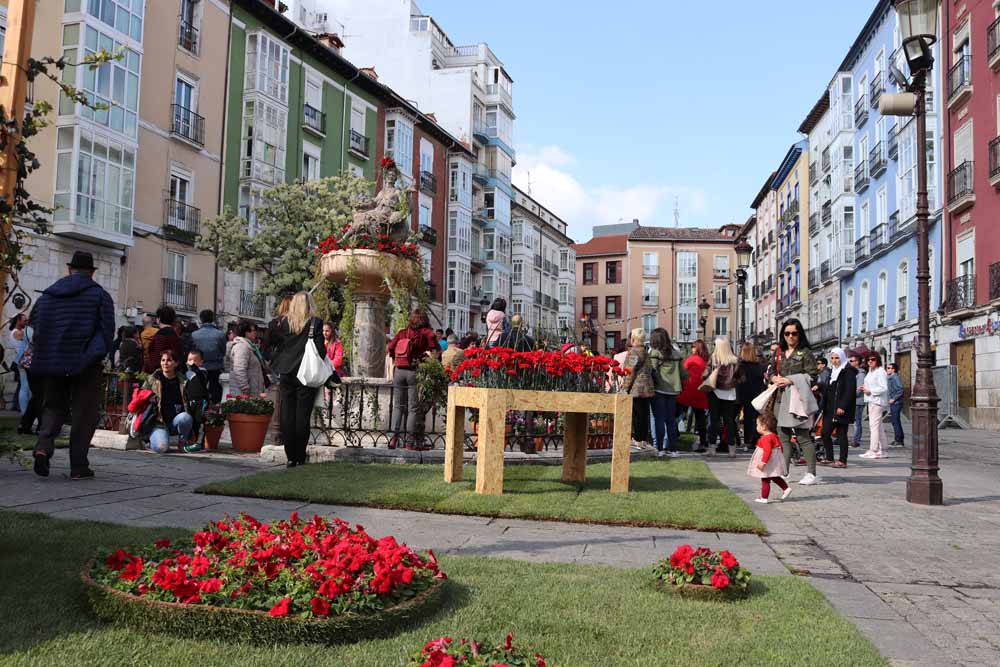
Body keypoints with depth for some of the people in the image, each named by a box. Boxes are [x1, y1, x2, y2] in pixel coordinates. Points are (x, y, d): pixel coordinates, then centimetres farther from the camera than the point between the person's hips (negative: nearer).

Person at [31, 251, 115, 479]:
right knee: (84, 415, 3)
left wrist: (44, 357, 13)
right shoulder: (99, 295, -1)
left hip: (52, 363, 3)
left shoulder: (48, 294, 10)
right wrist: (97, 355, 3)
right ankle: (78, 466, 2)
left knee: (53, 407, 17)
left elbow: (35, 324, 9)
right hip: (86, 365, -3)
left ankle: (43, 446, -9)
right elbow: (107, 329, -8)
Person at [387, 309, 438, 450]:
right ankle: (410, 441, 1)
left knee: (398, 406, 13)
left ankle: (394, 436, 3)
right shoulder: (426, 332, 3)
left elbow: (389, 349, 9)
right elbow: (434, 350, -11)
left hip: (399, 371, 3)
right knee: (414, 408, 2)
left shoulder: (402, 332, 13)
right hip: (415, 372, -3)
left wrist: (392, 369, 16)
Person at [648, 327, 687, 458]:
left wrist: (652, 384, -1)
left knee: (659, 419, 3)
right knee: (671, 419, 11)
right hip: (673, 390, 4)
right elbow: (684, 373, 8)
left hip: (659, 390, -4)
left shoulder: (654, 352, -9)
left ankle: (660, 448, 2)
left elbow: (653, 371, -16)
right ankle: (672, 449, 12)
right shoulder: (676, 353, 6)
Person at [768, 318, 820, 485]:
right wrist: (774, 378, -2)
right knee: (783, 435, 8)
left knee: (803, 436, -6)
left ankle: (811, 474, -1)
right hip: (782, 398, 6)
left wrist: (790, 380, -16)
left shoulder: (805, 353, -2)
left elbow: (812, 376, -9)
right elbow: (771, 372, 21)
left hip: (798, 398, -6)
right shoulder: (780, 353, 16)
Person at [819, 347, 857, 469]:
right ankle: (829, 458, 15)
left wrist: (842, 407, -23)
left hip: (842, 409, -8)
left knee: (841, 434, -4)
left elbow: (850, 390, -16)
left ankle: (842, 461, 2)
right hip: (830, 409, 8)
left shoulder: (848, 371, -8)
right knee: (825, 433, 5)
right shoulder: (832, 371, 18)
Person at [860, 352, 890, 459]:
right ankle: (882, 450, 17)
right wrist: (864, 388, 9)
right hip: (871, 401, 10)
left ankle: (873, 451, -10)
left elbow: (884, 388, -18)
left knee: (874, 425, -10)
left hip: (877, 401, -10)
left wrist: (870, 391, -18)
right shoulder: (870, 371, 17)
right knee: (879, 427, 12)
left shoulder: (880, 372, -12)